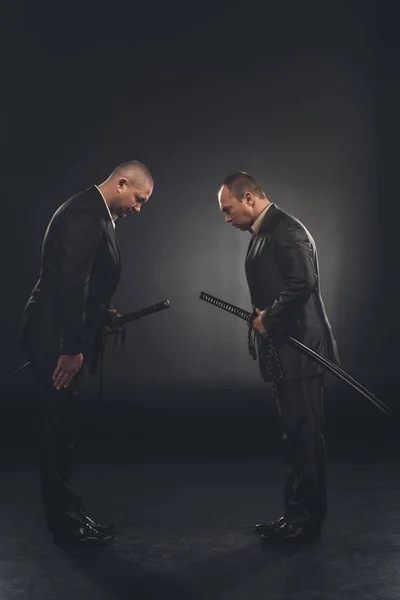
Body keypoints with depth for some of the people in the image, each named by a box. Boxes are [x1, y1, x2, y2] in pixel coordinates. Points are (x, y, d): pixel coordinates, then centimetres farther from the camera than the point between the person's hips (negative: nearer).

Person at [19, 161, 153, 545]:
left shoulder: (95, 214, 15)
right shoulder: (85, 214, -17)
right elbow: (71, 283, -24)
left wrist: (101, 313, 12)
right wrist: (71, 348, -25)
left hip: (60, 337, 10)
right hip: (56, 340, -10)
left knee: (60, 429, 14)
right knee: (58, 429, -1)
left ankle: (66, 513, 24)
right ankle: (66, 523, 10)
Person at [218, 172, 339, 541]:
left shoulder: (286, 231, -13)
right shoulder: (263, 234, 17)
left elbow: (304, 283, -24)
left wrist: (269, 320, -15)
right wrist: (262, 317, 4)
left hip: (299, 349, -10)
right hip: (283, 351, 10)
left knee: (304, 434, -3)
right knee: (296, 434, 14)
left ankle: (306, 518, 6)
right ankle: (298, 513, 23)